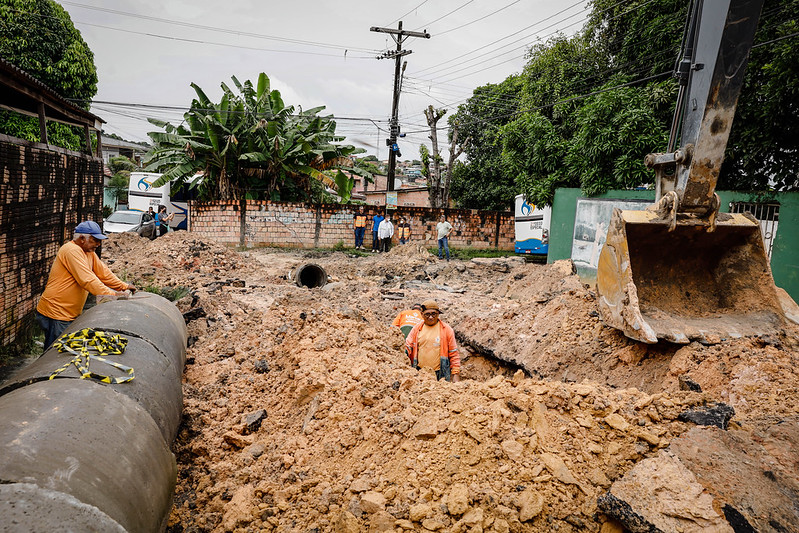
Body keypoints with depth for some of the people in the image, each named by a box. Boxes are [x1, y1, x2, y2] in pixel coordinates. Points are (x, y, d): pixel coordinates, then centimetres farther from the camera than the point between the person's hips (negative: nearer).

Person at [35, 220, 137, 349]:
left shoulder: (89, 252, 11)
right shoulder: (72, 250, -18)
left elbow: (103, 273, 15)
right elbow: (88, 280, -25)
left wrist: (123, 286, 8)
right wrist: (112, 294, -26)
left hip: (71, 314, 9)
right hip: (55, 314, -9)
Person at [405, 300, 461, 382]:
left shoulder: (446, 329, 3)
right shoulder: (416, 329, 9)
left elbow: (454, 354, 4)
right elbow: (407, 347, 10)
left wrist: (456, 374, -1)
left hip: (440, 374, -2)